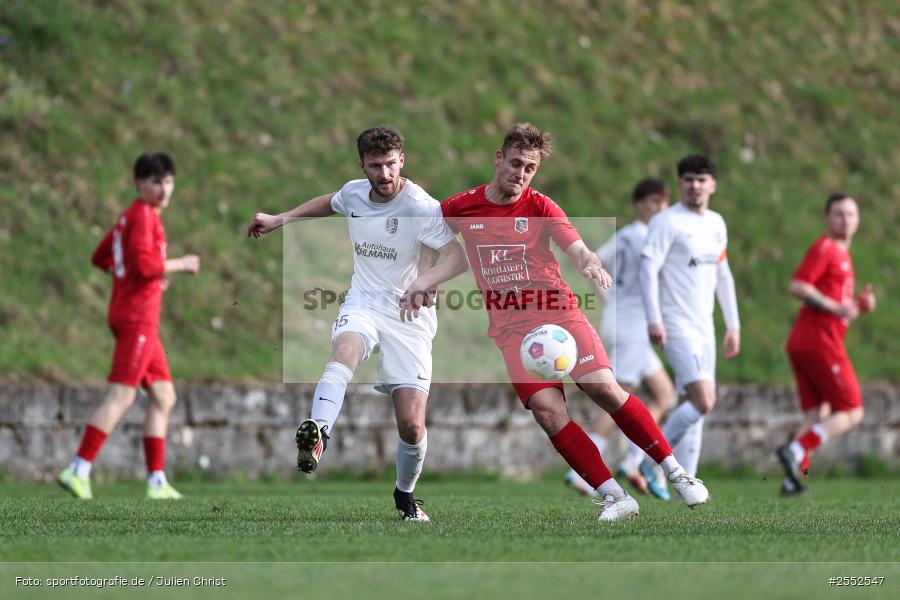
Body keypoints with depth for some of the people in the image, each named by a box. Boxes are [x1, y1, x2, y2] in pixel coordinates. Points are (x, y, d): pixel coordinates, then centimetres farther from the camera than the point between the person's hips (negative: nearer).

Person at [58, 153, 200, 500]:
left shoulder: (130, 217, 19)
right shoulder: (143, 214, -10)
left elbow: (101, 258, 26)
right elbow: (144, 263, -22)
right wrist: (180, 265, -8)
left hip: (141, 319, 11)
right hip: (137, 317, -11)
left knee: (164, 397, 11)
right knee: (121, 396, -14)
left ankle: (157, 481, 10)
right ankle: (78, 470, -19)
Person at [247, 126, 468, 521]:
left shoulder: (422, 207, -13)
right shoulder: (353, 193, 4)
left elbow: (458, 258, -21)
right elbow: (330, 203, 29)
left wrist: (425, 281, -39)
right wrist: (280, 219, 26)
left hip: (409, 316, -3)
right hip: (363, 305, 3)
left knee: (412, 427, -8)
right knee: (346, 350, -36)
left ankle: (405, 495, 23)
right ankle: (317, 435, -61)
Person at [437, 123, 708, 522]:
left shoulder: (540, 207, 3)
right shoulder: (459, 208, 5)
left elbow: (576, 248, -11)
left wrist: (591, 264, -32)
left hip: (559, 312, 0)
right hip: (510, 328, 0)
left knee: (604, 387, -18)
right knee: (547, 410, -19)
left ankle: (676, 473, -7)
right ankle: (614, 497, -17)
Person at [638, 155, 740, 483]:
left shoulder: (716, 224, 15)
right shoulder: (667, 222, -8)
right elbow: (648, 268, -14)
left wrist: (733, 325, 21)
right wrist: (654, 320, -22)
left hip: (704, 328, 8)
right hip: (678, 328, -8)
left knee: (692, 406, 6)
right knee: (703, 402, -19)